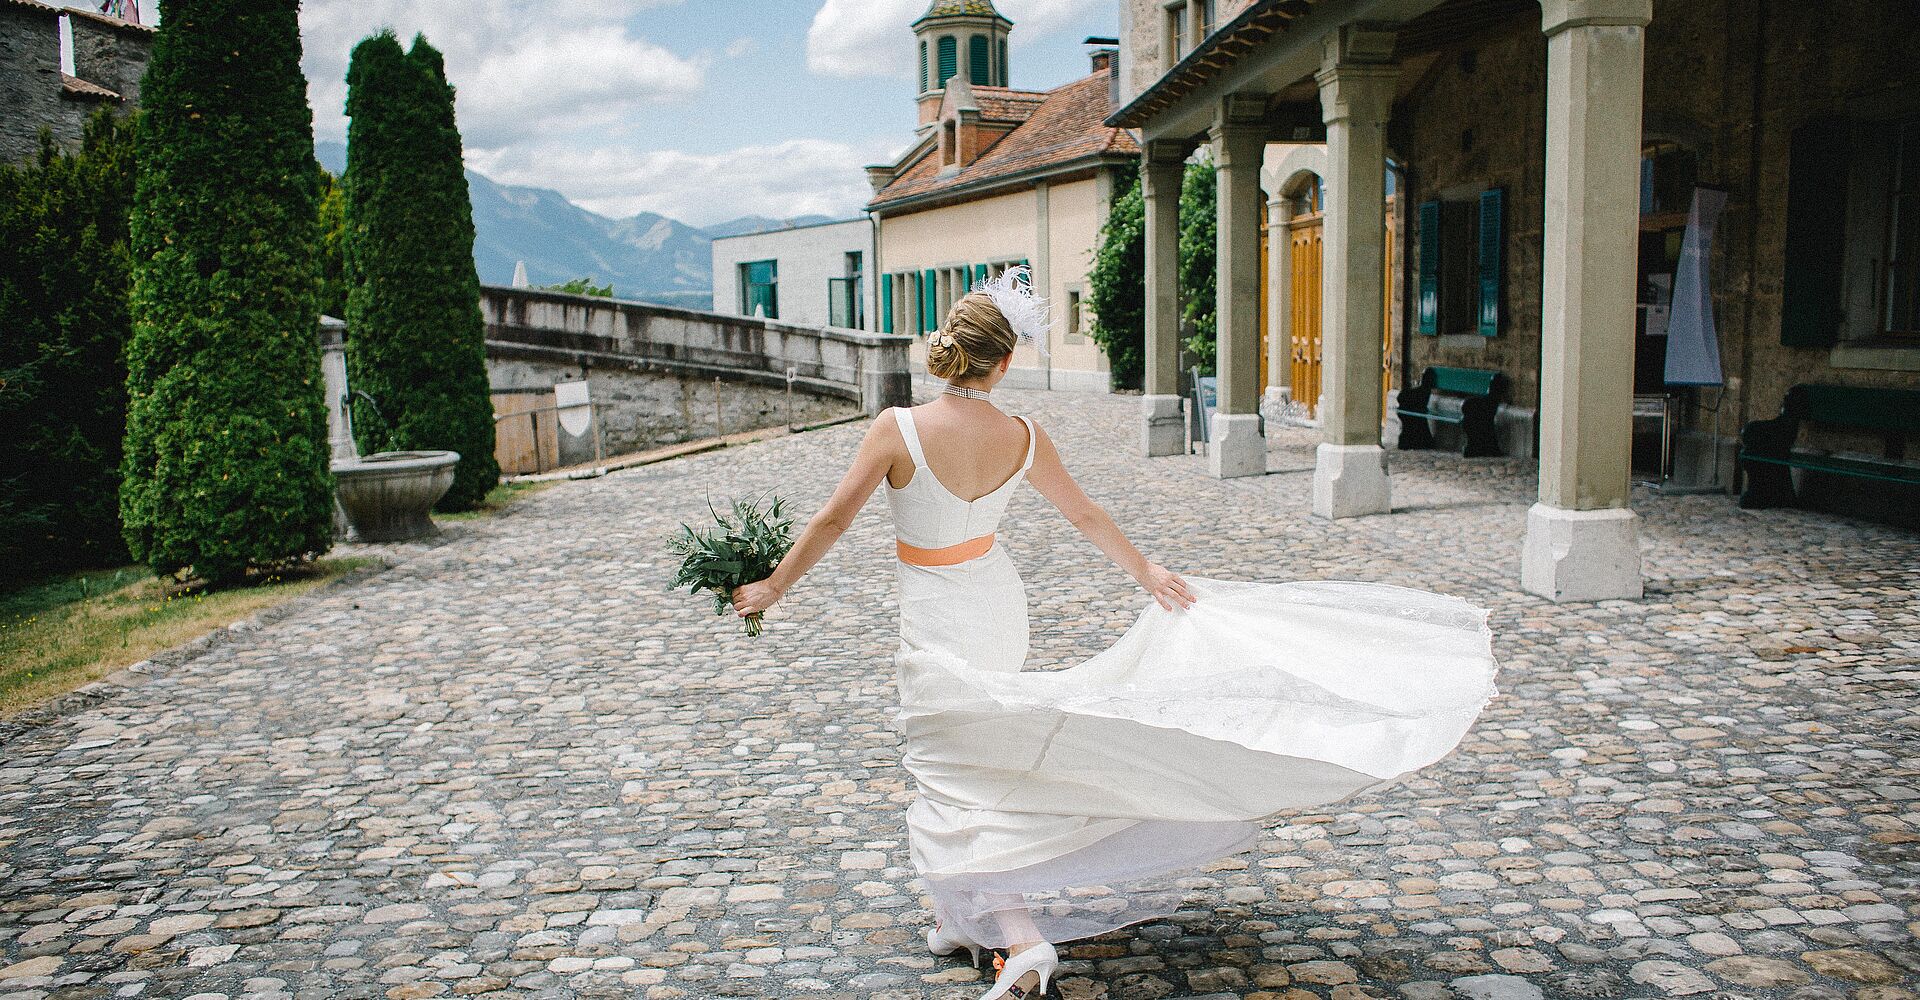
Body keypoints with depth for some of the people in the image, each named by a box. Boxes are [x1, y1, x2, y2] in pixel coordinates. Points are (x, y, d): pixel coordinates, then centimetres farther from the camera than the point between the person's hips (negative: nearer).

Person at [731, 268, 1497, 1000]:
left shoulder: (898, 428, -21)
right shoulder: (1021, 437, -7)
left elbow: (833, 520, -15)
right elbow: (1087, 515, 5)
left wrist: (772, 587, -1)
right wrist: (1146, 572, 21)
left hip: (936, 624, -5)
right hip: (999, 605, 5)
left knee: (952, 781, 2)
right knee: (977, 748, 23)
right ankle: (966, 917, 37)